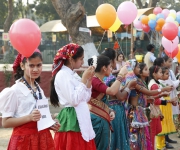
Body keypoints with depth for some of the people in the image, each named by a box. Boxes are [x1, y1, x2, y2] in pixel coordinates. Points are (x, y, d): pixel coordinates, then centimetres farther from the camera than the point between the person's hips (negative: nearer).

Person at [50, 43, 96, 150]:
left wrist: (89, 80, 6)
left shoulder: (73, 74, 13)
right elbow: (74, 100, -21)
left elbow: (85, 99, 15)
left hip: (81, 119, 9)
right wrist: (84, 80, -15)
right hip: (71, 121, -9)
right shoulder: (62, 75, -12)